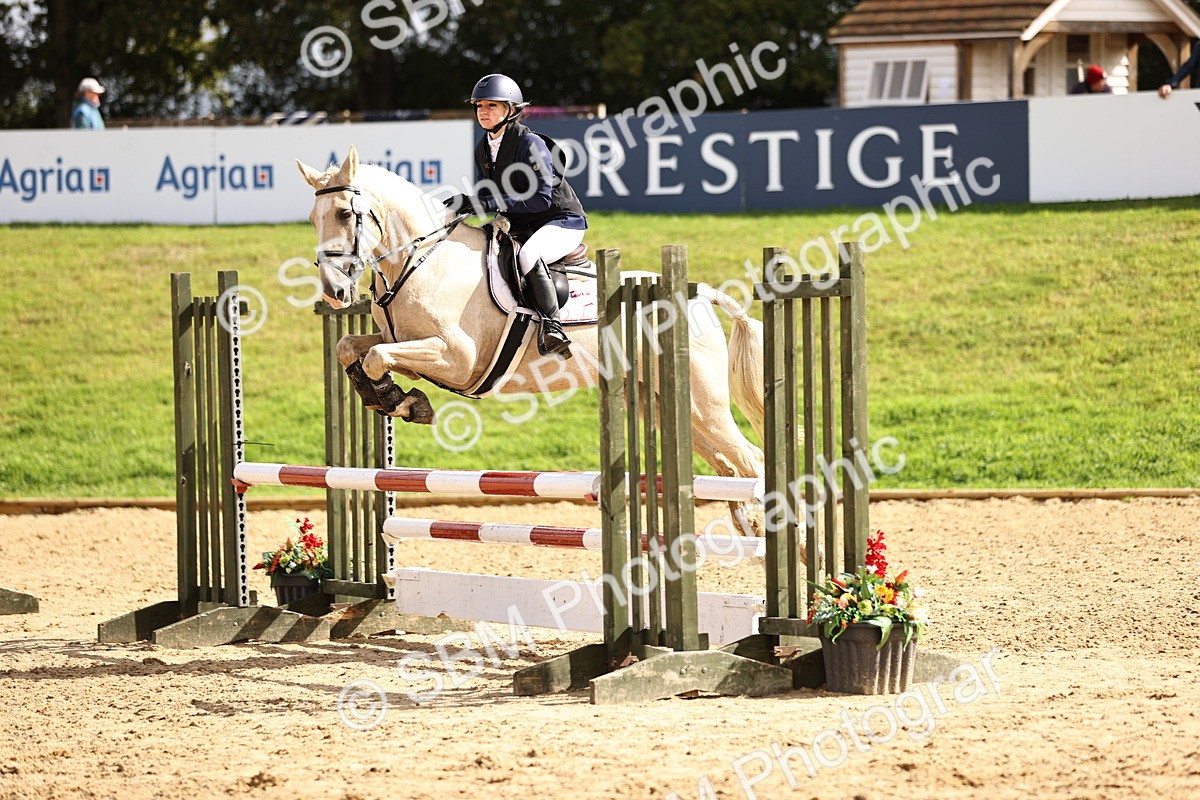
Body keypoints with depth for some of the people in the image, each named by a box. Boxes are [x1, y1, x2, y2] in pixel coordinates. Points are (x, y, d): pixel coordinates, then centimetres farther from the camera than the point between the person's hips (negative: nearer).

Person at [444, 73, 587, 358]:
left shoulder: (530, 143, -18)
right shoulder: (482, 149, 6)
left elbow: (541, 198, -24)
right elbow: (486, 196, 14)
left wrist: (489, 204, -28)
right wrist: (469, 204, -10)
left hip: (563, 221, -9)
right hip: (519, 226, 9)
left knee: (528, 255, -38)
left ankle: (551, 327, -40)